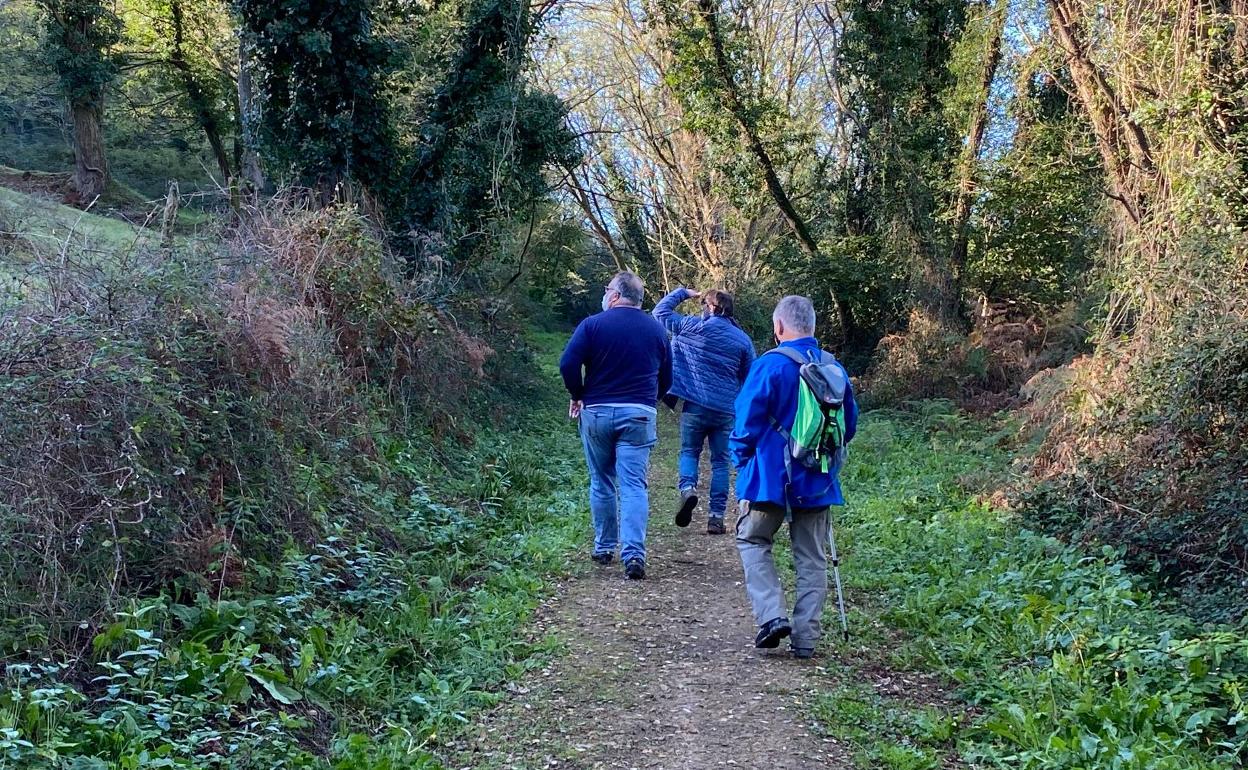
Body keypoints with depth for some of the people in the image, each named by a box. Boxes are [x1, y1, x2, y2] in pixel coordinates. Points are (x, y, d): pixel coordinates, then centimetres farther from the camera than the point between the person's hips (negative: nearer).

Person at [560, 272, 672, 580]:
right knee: (634, 486, -3)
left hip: (597, 412, -1)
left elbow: (568, 364, -13)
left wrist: (578, 396, 3)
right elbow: (666, 380, 13)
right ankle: (634, 554, -15)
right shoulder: (656, 330, 8)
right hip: (640, 415, 1)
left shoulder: (593, 324, -3)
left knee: (601, 483, 14)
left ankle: (604, 548, 23)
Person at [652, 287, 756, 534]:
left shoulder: (693, 327, -3)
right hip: (726, 411, 2)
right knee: (721, 462, 9)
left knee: (689, 452, 15)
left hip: (695, 405, -2)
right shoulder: (743, 339, 5)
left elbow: (661, 311, 9)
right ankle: (716, 517, 6)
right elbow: (750, 379, 9)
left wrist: (683, 292, 21)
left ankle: (687, 488, -14)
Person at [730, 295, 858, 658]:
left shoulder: (769, 365, -14)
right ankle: (806, 638, 11)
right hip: (817, 479, 5)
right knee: (811, 557, 11)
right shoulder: (834, 369, 3)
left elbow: (748, 419, -14)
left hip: (771, 475, -4)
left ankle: (771, 615, -4)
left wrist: (741, 458, 2)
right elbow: (849, 424, 12)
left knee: (753, 541, 13)